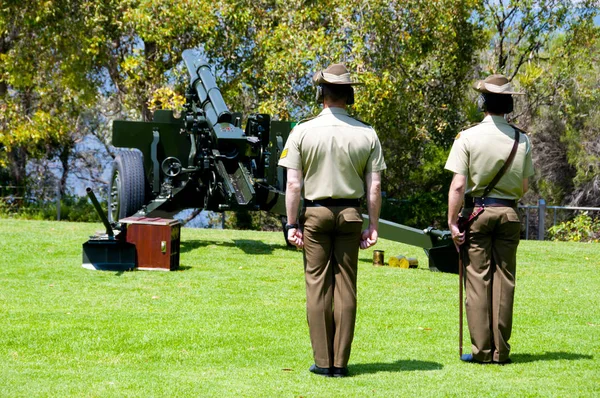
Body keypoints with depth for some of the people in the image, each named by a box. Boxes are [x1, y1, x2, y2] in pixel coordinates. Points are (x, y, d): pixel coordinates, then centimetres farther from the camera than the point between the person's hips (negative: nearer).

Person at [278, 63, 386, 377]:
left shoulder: (303, 131, -5)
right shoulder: (367, 134, 0)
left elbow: (293, 183, -7)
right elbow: (374, 186, -1)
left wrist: (292, 224, -3)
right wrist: (373, 226, 5)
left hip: (315, 213, -1)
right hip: (350, 214, 1)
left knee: (317, 285, 3)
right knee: (346, 286, 5)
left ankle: (323, 362, 4)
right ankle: (340, 363, 7)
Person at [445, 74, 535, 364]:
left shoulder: (468, 137, -9)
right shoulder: (521, 140, 1)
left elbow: (458, 185, -12)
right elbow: (524, 186, 7)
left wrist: (452, 221, -6)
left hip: (477, 212, -3)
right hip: (509, 214, 3)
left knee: (477, 280, 2)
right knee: (504, 280, 7)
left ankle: (482, 350, 2)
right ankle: (501, 351, 9)